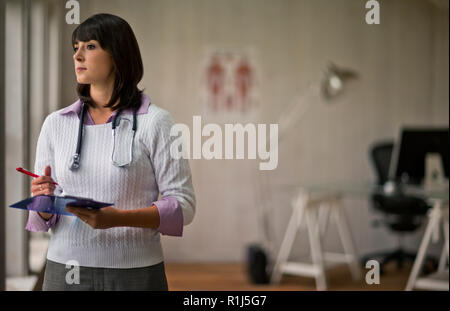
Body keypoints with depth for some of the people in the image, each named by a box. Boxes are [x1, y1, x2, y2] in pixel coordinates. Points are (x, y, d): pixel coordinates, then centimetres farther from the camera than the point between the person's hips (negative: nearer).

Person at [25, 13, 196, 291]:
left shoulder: (155, 122, -7)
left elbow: (183, 204, -10)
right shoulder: (55, 124, 5)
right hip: (64, 269, 3)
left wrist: (118, 218, -22)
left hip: (134, 273, -3)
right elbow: (43, 219, 8)